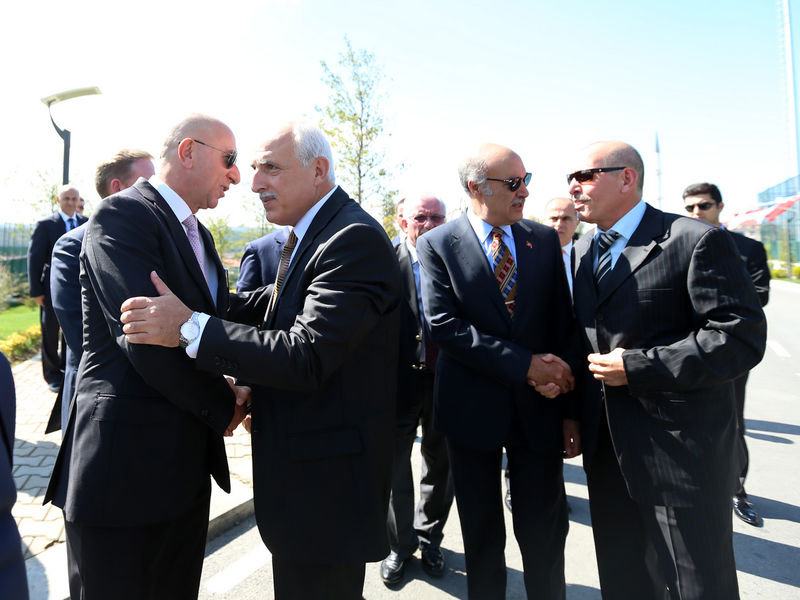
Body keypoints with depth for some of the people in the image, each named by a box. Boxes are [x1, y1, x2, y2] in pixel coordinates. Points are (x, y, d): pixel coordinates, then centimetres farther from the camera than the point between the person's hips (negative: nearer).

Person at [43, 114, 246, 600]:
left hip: (189, 464, 8)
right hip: (126, 463, -8)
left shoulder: (199, 235, 14)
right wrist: (222, 407, -11)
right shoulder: (125, 214, -13)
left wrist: (233, 388, -8)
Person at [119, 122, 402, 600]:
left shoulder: (355, 240, -24)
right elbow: (277, 301, 20)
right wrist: (193, 300, 17)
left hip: (327, 476, -10)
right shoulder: (311, 233, 9)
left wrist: (192, 327, -27)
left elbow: (305, 357, -30)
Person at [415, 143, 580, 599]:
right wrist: (524, 364, -20)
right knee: (482, 533, 16)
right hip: (473, 407, -1)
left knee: (546, 531, 12)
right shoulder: (436, 245, -5)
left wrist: (569, 406, -3)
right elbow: (444, 325, -15)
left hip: (539, 407, 2)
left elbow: (564, 324, 3)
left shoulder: (545, 240, 4)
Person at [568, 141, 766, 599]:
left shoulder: (697, 241, -11)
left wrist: (636, 367, -21)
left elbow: (742, 337, -17)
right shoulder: (583, 251, 10)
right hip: (608, 449, 6)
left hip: (682, 451, -6)